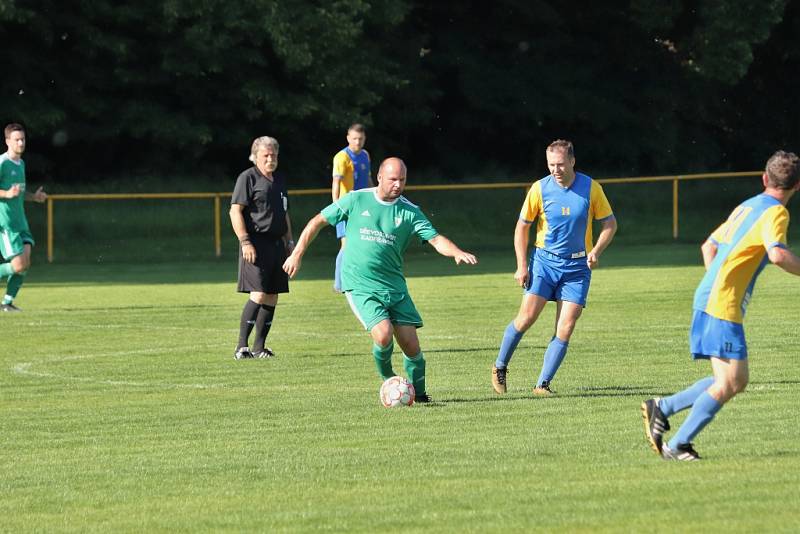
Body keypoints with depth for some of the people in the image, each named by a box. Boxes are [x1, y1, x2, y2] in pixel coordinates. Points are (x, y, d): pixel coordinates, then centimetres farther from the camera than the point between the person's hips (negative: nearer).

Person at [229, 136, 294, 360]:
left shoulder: (279, 181, 20)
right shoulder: (248, 178, -5)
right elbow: (235, 211, -11)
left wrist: (289, 242, 22)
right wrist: (245, 242, -18)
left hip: (277, 244, 8)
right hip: (256, 243, -8)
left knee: (272, 297, 6)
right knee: (259, 295, -15)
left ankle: (259, 346, 12)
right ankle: (241, 347, -13)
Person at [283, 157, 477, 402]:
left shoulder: (409, 211, 3)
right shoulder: (356, 200, -1)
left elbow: (436, 239, -5)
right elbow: (318, 221, 8)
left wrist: (457, 252, -26)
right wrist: (297, 254, 6)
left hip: (394, 287, 3)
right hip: (360, 287, -3)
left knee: (411, 344, -3)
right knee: (384, 334, -22)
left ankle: (419, 391, 19)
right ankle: (387, 377, 8)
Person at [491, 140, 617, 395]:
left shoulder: (591, 188, -5)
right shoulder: (540, 189, -6)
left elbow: (610, 223, 5)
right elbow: (522, 227, 4)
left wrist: (596, 251, -11)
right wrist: (522, 266, -3)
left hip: (577, 265, 1)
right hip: (544, 259, -1)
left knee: (566, 328, -8)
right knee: (527, 316, -12)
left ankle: (543, 384, -1)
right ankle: (500, 367, 10)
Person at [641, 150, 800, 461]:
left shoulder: (746, 207, 19)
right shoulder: (774, 213, -10)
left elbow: (709, 246, 28)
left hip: (709, 298, 9)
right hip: (723, 306, -9)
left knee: (737, 382, 10)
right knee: (729, 383, -8)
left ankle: (661, 408, 11)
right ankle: (677, 446, -8)